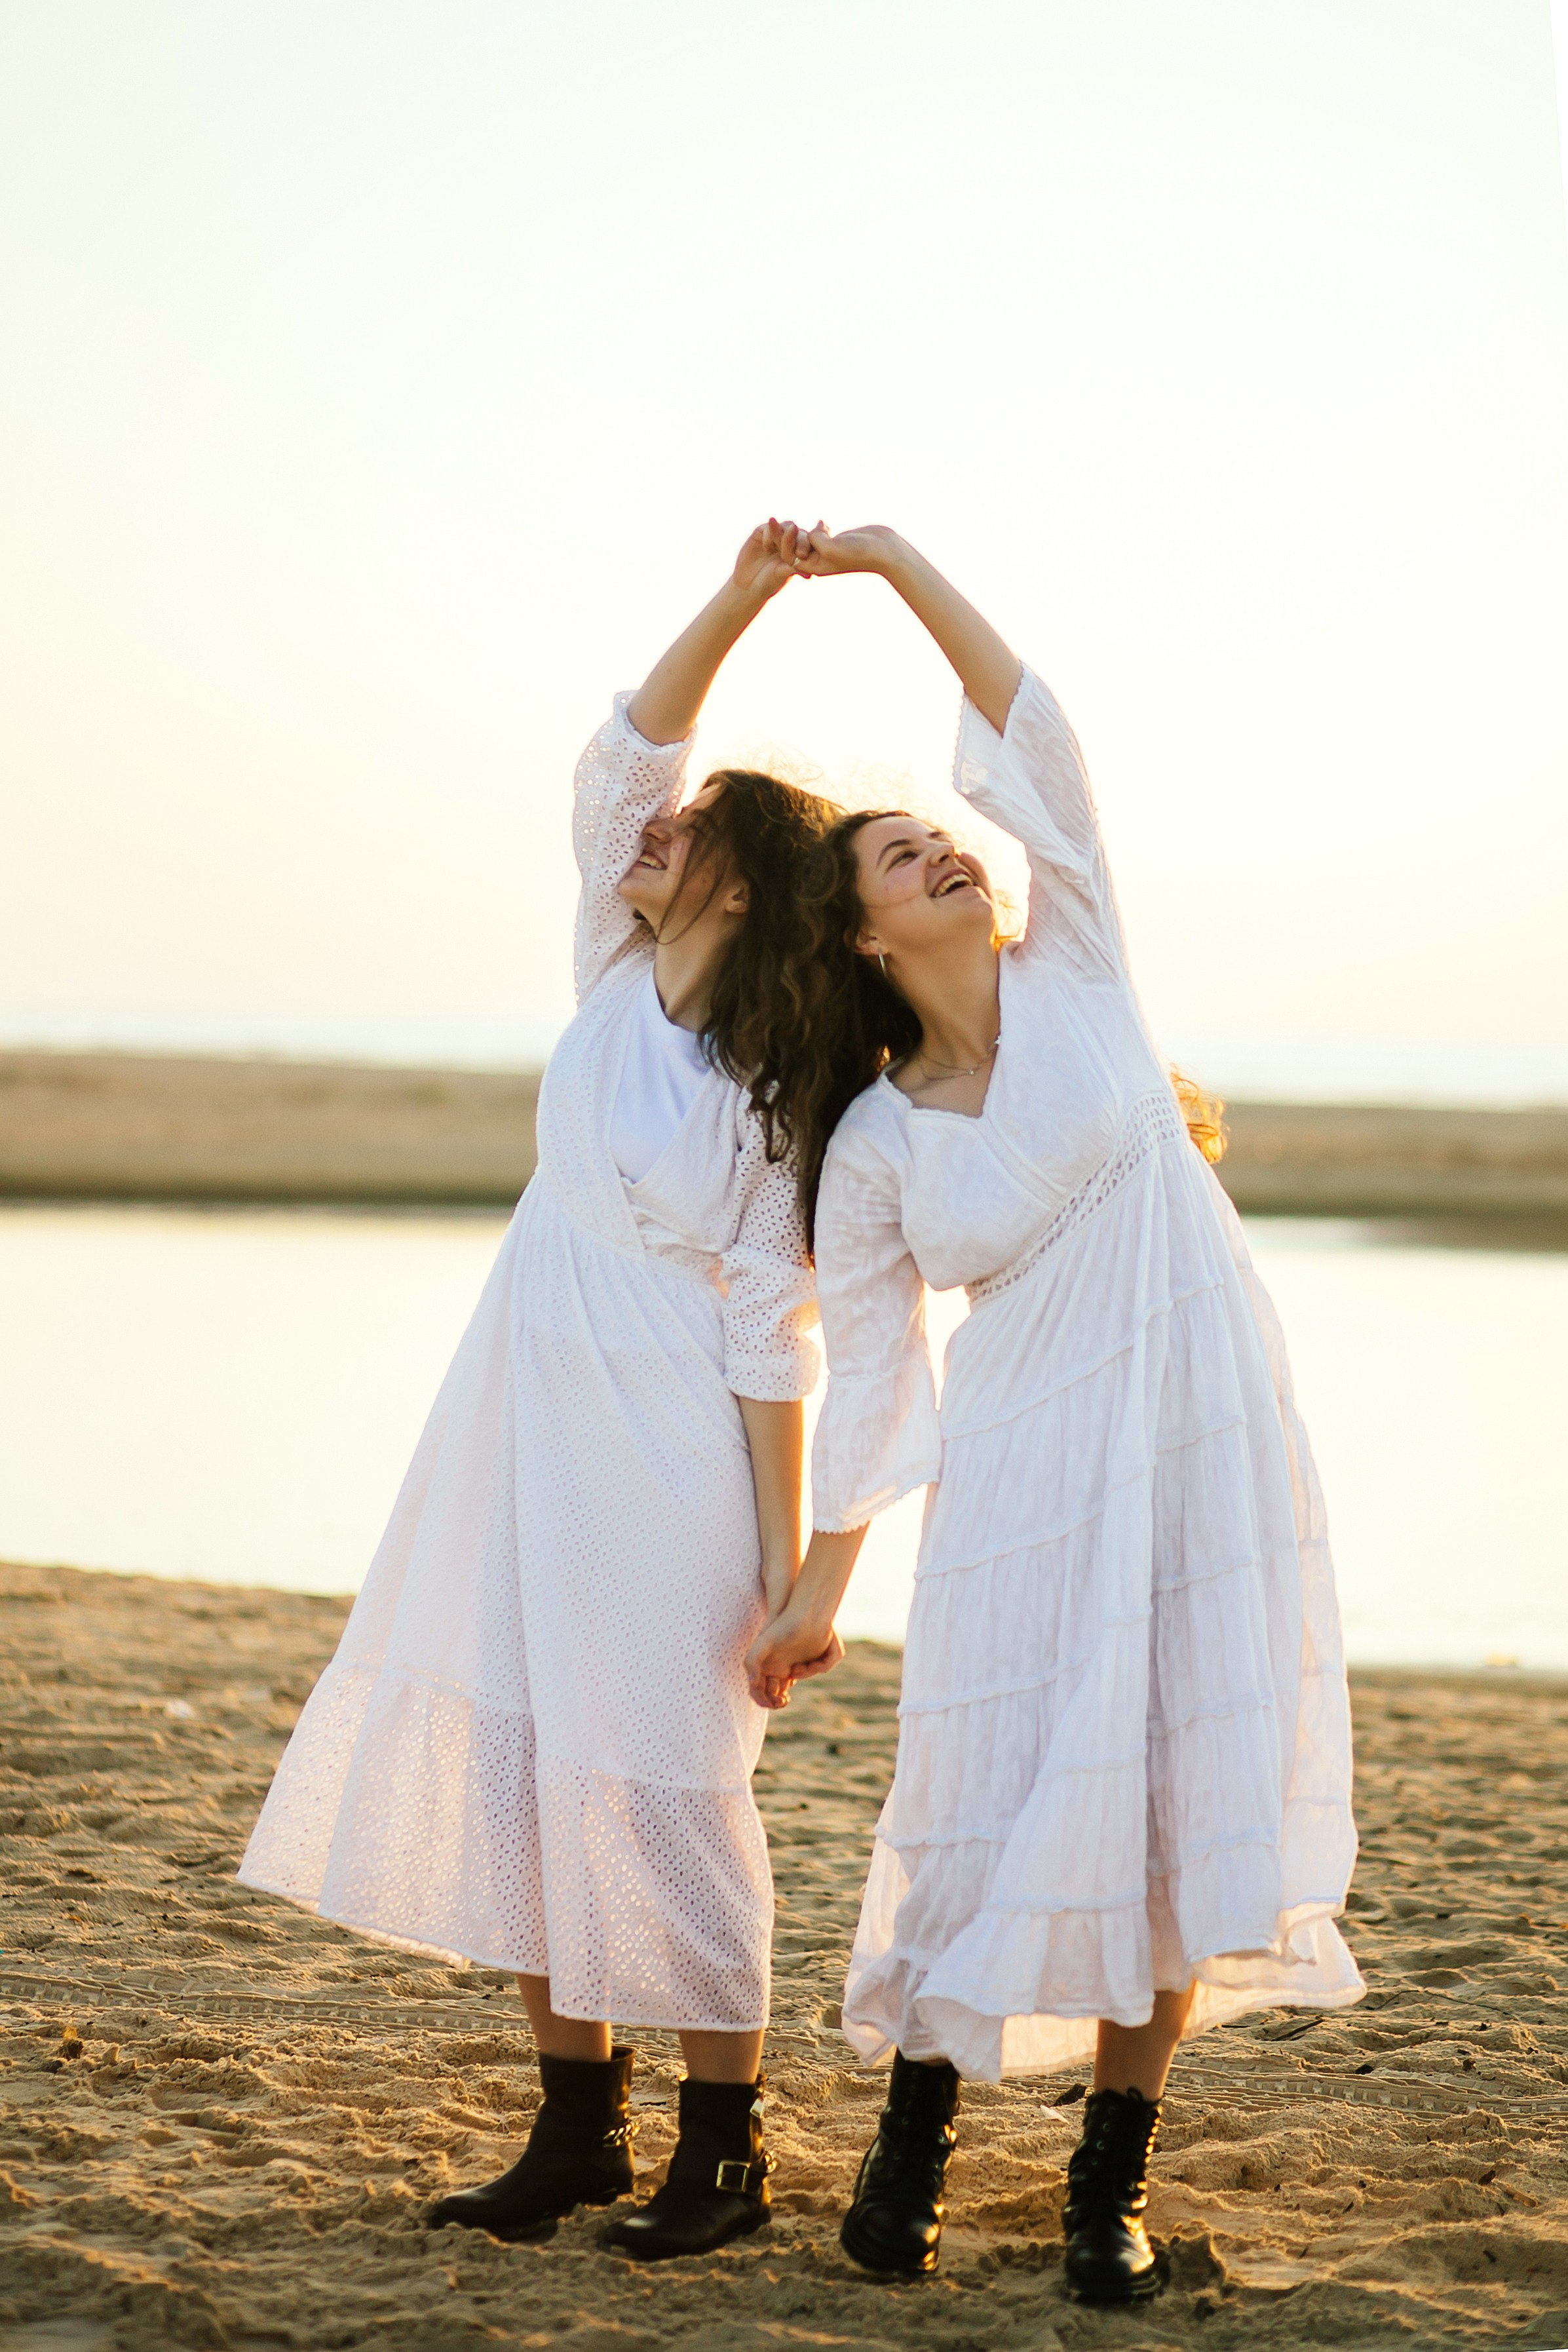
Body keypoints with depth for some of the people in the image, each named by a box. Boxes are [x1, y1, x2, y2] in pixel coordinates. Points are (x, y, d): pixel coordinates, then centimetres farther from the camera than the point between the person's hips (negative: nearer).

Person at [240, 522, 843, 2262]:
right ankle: (577, 2127, 15)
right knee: (508, 1760, 6)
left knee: (652, 1782, -5)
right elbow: (621, 757, -5)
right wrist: (738, 605, -15)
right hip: (526, 1420, 7)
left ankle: (725, 2148, 8)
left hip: (666, 1456, -7)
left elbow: (770, 1338, -12)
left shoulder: (772, 1098, -12)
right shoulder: (619, 980, 4)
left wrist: (789, 1560, -13)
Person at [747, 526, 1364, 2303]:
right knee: (1001, 1800, -3)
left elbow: (1024, 736, -6)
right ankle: (916, 2120, 19)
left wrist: (896, 563, -6)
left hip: (1207, 1437, 1)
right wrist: (818, 1585, 3)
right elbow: (869, 1376, 5)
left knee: (1185, 1797, 1)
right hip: (1028, 1469, -1)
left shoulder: (1072, 974, 2)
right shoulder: (871, 1145, 1)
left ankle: (1112, 2169, 13)